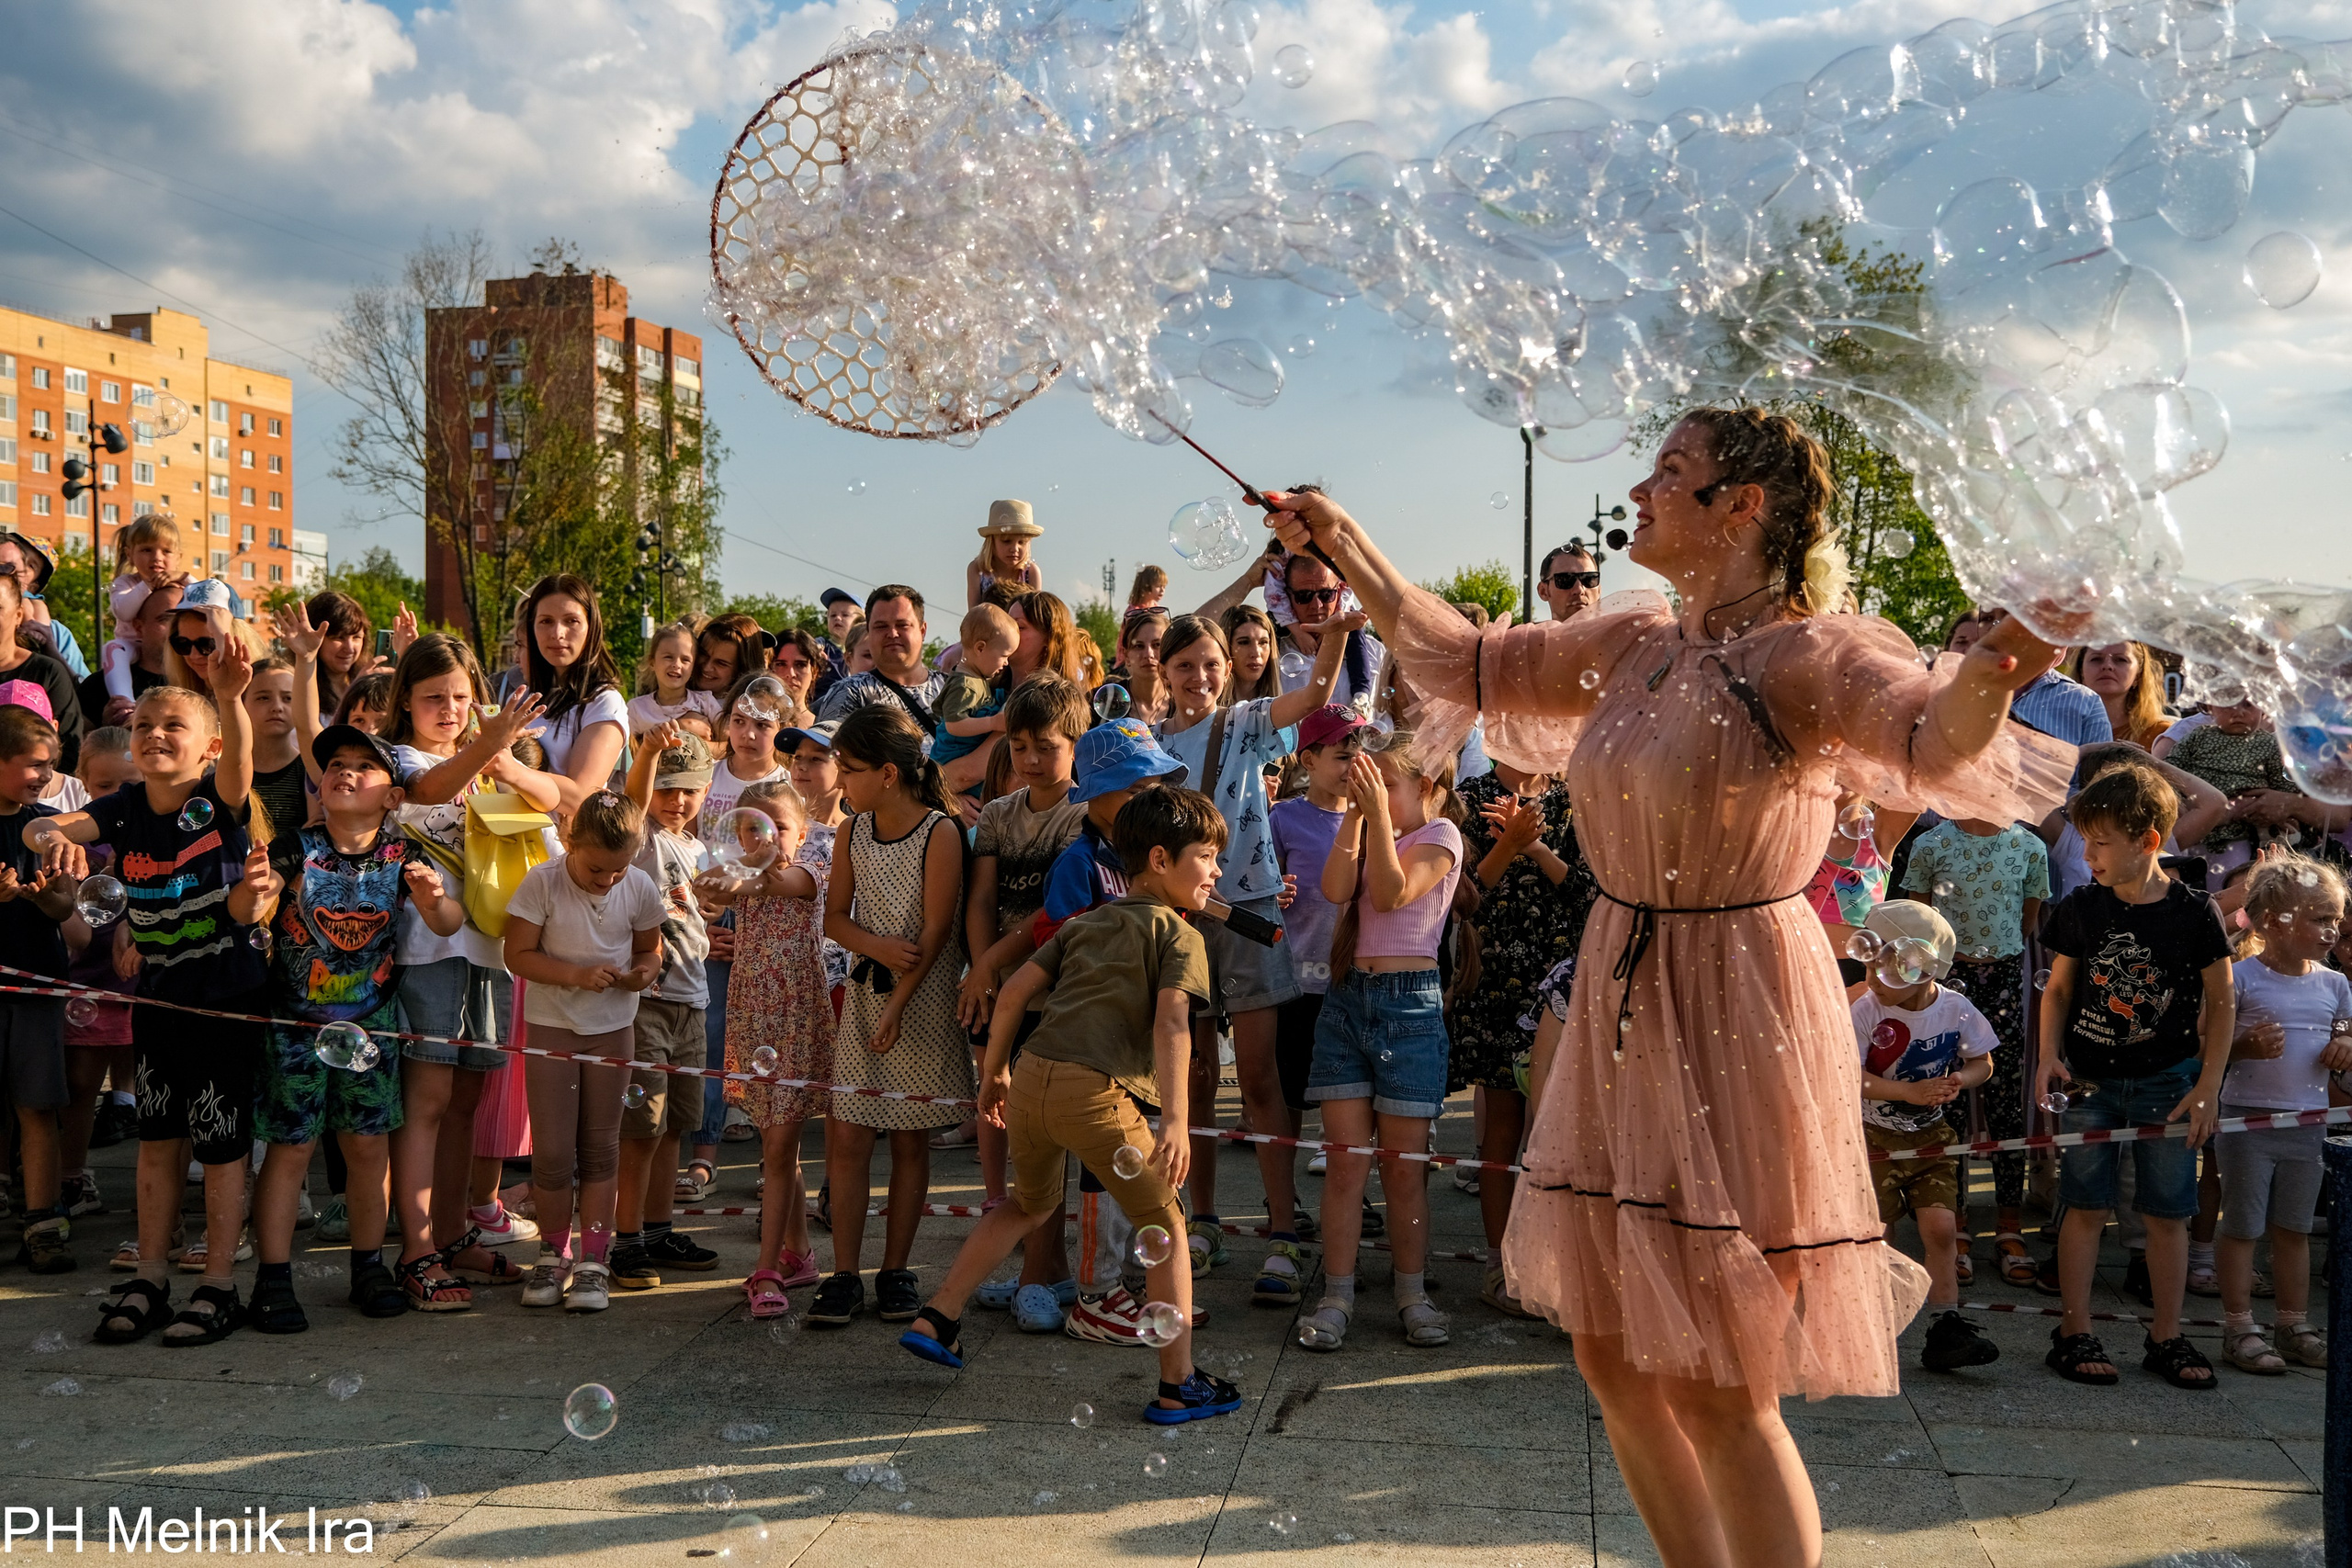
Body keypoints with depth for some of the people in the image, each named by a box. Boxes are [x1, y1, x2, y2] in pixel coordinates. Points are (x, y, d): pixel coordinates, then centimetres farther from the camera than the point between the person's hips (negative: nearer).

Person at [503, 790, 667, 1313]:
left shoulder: (640, 888, -5)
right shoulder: (542, 882, -13)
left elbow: (650, 949, 8)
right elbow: (518, 954, -11)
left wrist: (644, 971, -16)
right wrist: (576, 976, -24)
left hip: (612, 1029, 2)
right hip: (551, 1027, -2)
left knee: (600, 1147, 6)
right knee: (552, 1152, -1)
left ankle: (593, 1260, 14)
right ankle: (554, 1251, 19)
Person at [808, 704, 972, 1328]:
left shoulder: (940, 834, -13)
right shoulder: (853, 832, 4)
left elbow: (934, 932, -15)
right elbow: (835, 917, 8)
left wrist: (897, 1007, -17)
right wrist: (879, 947, -13)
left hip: (924, 996, -4)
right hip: (865, 989, 4)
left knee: (910, 1137, 6)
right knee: (847, 1135, -2)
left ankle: (895, 1272, 17)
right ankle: (843, 1276, 5)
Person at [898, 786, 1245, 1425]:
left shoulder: (1084, 923, 23)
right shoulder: (1179, 936, 4)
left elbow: (1015, 990, 17)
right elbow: (1171, 1023, -12)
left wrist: (996, 1072, 26)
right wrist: (1175, 1119, -18)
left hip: (1032, 1077, 7)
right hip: (1096, 1091, -6)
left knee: (1032, 1204, 32)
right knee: (1164, 1226, 9)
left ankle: (936, 1319, 32)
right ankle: (1179, 1386, 10)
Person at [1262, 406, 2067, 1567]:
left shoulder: (1803, 653, -15)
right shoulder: (1637, 646, 7)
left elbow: (1933, 734, -34)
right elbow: (1469, 662, 19)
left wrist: (1987, 677, -56)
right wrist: (1344, 546, 17)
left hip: (1737, 1013, -8)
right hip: (1619, 1005, 8)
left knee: (1717, 1392, 0)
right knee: (1613, 1358, 15)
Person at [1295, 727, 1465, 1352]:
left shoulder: (1438, 834, 0)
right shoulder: (1368, 833, 16)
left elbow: (1393, 892, -16)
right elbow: (1337, 889, -3)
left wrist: (1379, 814, -17)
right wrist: (1355, 812, -3)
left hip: (1408, 1001, -5)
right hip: (1347, 997, 5)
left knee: (1403, 1164, 2)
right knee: (1345, 1158, 2)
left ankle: (1412, 1294, 15)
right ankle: (1337, 1296, 5)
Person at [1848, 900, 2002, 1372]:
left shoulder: (1957, 1009, -6)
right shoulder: (1865, 1011, -16)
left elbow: (1982, 1063, 7)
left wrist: (1959, 1081, -16)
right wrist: (1912, 1092, -27)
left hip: (1931, 1137, 3)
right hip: (1873, 1137, -3)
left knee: (1941, 1227, -4)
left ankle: (1945, 1329, 6)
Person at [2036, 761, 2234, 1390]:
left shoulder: (2195, 913, -7)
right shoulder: (2079, 908, -3)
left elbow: (2221, 1002, 0)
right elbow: (2058, 989, 7)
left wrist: (2208, 1086, -4)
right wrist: (2048, 1056, -7)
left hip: (2167, 1082, 0)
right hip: (2089, 1078, 1)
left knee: (2168, 1213, 6)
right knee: (2086, 1207, 2)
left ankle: (2166, 1337, 19)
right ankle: (2074, 1332, 10)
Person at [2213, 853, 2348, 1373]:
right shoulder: (2241, 978, -11)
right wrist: (2246, 1045, -26)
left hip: (2308, 1123, 5)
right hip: (2247, 1117, -5)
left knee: (2294, 1229, 15)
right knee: (2243, 1227, 3)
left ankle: (2294, 1326, 25)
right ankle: (2239, 1329, 10)